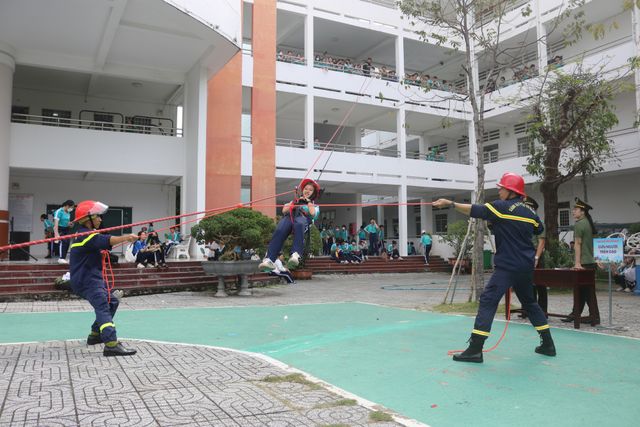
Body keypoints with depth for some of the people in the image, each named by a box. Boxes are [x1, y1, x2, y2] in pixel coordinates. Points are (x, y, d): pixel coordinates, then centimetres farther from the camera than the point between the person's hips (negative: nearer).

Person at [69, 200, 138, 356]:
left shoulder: (86, 234, 18)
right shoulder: (87, 236, -17)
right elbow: (107, 240, -33)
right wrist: (126, 237, -45)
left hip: (92, 278, 11)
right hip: (87, 280, -11)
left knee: (112, 301, 20)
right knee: (103, 307, -22)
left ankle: (95, 335, 28)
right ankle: (111, 344, -34)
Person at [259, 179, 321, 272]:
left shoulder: (315, 206, 37)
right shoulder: (295, 200, 43)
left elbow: (313, 213, 11)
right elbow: (284, 210, 26)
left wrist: (308, 202, 20)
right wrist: (293, 204, 17)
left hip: (303, 217, -2)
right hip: (289, 216, 2)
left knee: (299, 225, -44)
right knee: (279, 231, -34)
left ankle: (295, 255, -62)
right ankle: (268, 259, -51)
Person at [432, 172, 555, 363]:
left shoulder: (502, 207, -9)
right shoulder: (529, 211, 10)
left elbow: (475, 210, -16)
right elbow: (539, 229, 28)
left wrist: (450, 203, -15)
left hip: (507, 266, -7)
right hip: (526, 267, 7)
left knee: (487, 301, -11)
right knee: (529, 302, 23)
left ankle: (475, 349, -18)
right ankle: (548, 344, 28)